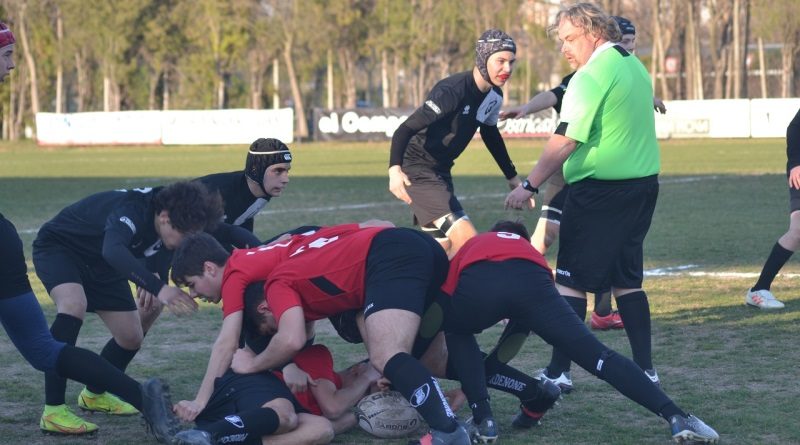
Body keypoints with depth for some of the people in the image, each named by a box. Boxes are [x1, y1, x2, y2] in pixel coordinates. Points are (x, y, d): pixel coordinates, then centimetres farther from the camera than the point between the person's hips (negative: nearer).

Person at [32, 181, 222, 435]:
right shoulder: (133, 211, -40)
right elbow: (113, 251, -61)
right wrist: (158, 287, -71)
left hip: (101, 266, 8)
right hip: (58, 246, -8)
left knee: (131, 337, 4)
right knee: (74, 304, -36)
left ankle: (94, 395, 34)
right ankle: (53, 412, -34)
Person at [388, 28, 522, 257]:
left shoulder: (494, 96, 1)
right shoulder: (453, 91, -25)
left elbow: (491, 135, 21)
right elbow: (406, 129, -32)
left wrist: (512, 177, 27)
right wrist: (395, 168, -48)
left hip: (441, 173, 10)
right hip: (417, 171, -10)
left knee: (442, 250, 16)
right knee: (467, 242, -19)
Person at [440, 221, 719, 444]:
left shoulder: (471, 245, 43)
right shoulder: (528, 250, 46)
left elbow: (443, 300, 35)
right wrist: (470, 384, 58)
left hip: (477, 282, -1)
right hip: (530, 280, 1)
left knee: (457, 334, 32)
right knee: (597, 356, 2)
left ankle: (483, 419, 16)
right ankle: (675, 417, -11)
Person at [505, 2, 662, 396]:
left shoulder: (591, 76, -15)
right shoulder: (636, 66, 12)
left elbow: (565, 142, -20)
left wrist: (529, 186, -17)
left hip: (599, 189, -9)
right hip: (643, 183, 9)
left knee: (571, 281, -2)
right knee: (627, 280, 14)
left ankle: (558, 372, -3)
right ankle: (644, 368, 12)